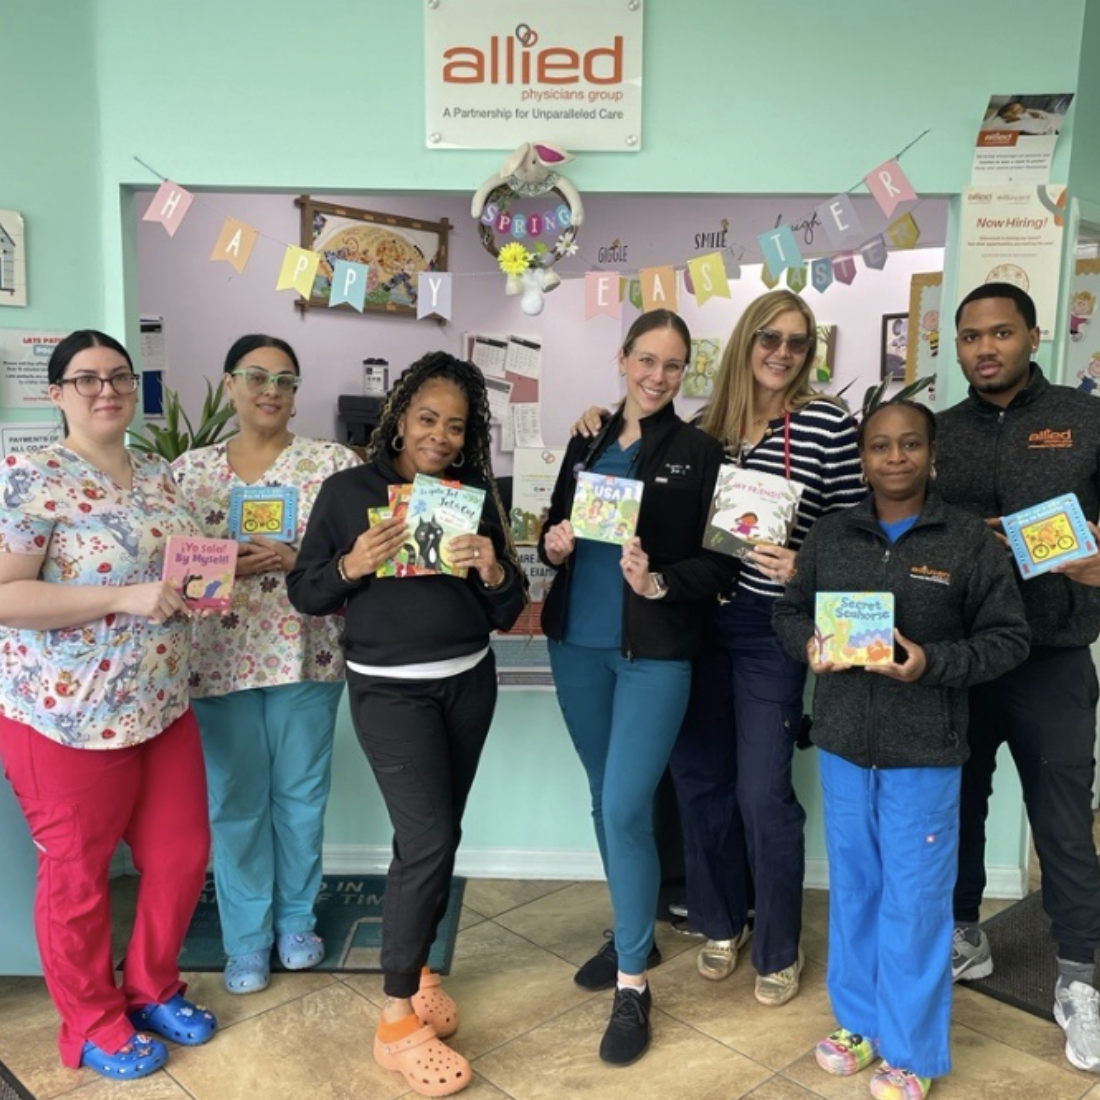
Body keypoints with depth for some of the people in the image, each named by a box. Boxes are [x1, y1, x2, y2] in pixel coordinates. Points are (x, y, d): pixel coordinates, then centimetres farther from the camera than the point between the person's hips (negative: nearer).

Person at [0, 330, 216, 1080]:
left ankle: (153, 989, 38)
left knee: (183, 853, 15)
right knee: (78, 874, 10)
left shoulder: (161, 476, 9)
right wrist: (126, 598, -25)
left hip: (162, 707, 7)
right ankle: (93, 1026, 32)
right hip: (67, 715, -7)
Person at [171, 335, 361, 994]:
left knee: (301, 793, 12)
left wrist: (297, 560, -20)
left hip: (306, 655, -1)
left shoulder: (333, 464, -1)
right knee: (235, 800, 9)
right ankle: (247, 937, 26)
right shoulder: (190, 470, 6)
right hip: (219, 660, 1)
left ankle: (296, 919, 32)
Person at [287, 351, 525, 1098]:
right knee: (429, 840, -9)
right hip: (390, 689, -4)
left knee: (436, 835, 14)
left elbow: (507, 614, 4)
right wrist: (351, 566, -20)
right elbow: (303, 593, -2)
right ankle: (397, 1021, 7)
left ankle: (412, 964, 37)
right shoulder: (347, 491, -5)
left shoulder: (476, 496, 3)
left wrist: (495, 571, -17)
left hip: (469, 682, 4)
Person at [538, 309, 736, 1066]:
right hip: (577, 643, 5)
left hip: (655, 651, -5)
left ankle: (633, 984, 10)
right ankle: (632, 932, 37)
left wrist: (660, 585, -24)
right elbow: (556, 531, 15)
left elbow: (720, 561, -8)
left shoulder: (700, 454, -4)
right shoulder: (586, 446, 11)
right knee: (606, 801, 17)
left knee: (626, 808, -7)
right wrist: (552, 547, -7)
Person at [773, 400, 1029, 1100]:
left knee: (914, 900, 7)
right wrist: (809, 645, -10)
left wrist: (933, 663, -20)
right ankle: (857, 1021, 37)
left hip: (924, 753, -3)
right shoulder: (830, 535, 3)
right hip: (842, 744, 4)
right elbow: (791, 610, 11)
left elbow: (1009, 638, -6)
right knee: (852, 888, 17)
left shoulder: (970, 541, -7)